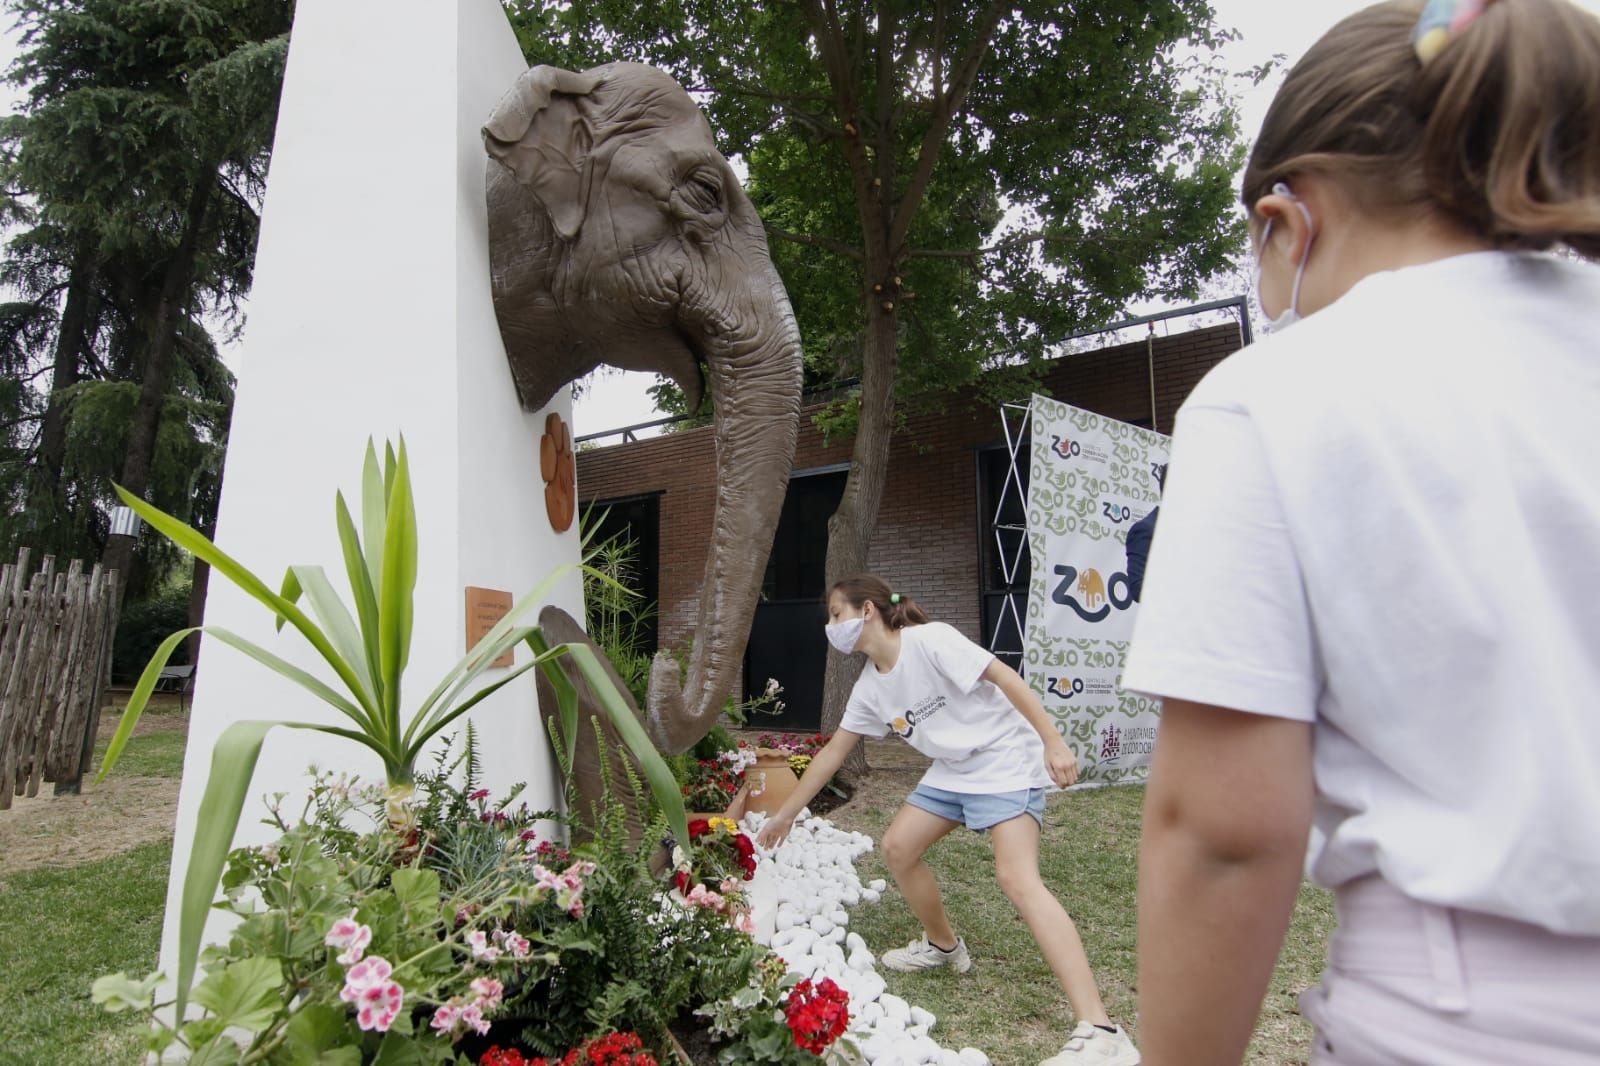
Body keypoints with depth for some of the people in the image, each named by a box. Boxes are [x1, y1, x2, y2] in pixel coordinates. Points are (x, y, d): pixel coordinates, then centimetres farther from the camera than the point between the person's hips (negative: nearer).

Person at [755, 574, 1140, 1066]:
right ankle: (943, 945, 31)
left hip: (1006, 760, -8)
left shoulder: (929, 640, -18)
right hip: (952, 770, 8)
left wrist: (1053, 742, -25)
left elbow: (1003, 676, -19)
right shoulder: (870, 687, 6)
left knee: (1017, 878, -23)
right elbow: (831, 754, 13)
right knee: (897, 848, 6)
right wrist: (784, 815, 16)